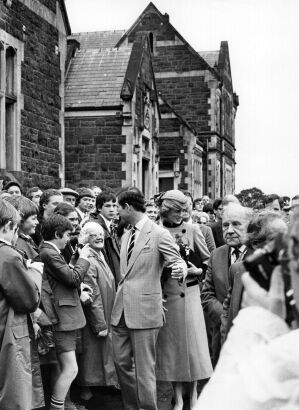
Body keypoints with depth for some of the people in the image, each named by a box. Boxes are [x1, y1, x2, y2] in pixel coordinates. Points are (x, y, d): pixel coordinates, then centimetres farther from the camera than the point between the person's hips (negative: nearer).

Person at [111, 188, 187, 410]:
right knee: (122, 362, 12)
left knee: (144, 367, -3)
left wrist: (180, 269, -33)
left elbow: (178, 261, -12)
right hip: (122, 310, 8)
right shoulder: (126, 236, 17)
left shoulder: (159, 234, -8)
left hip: (144, 309, -8)